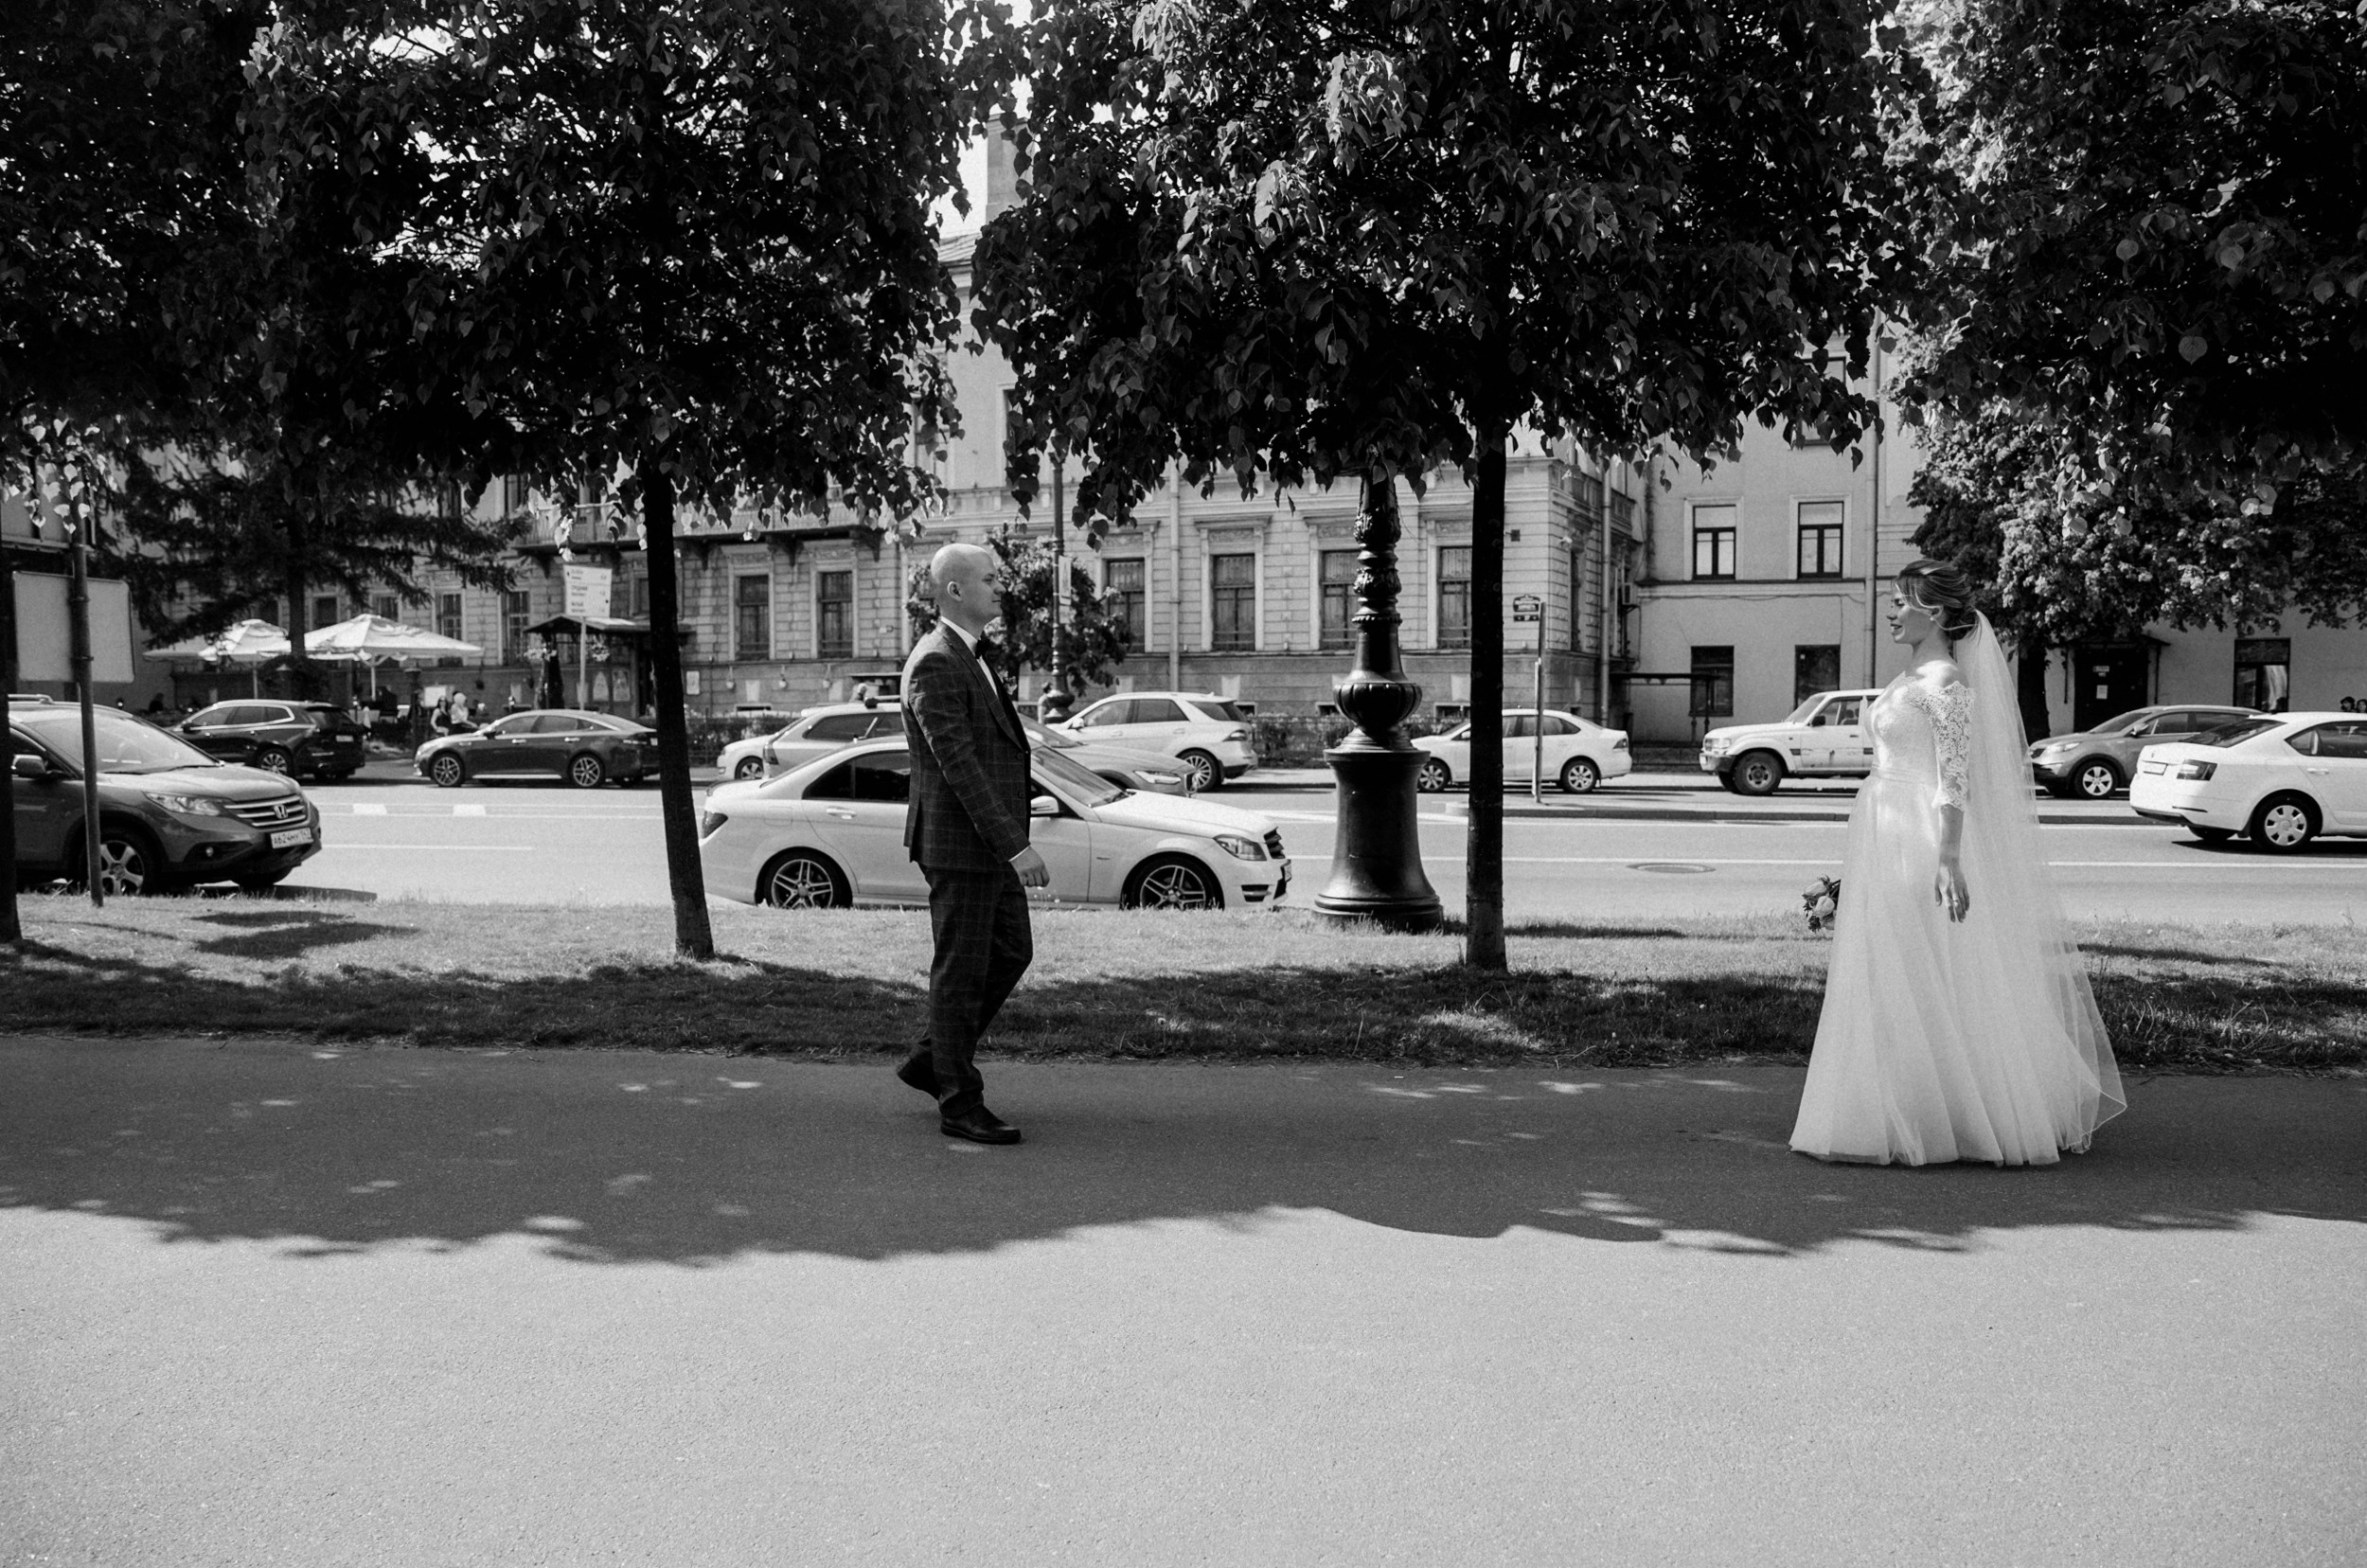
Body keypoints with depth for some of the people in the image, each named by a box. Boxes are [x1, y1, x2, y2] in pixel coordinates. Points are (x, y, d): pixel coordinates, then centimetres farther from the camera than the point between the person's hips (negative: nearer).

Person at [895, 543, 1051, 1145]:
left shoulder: (967, 658, 16)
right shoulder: (936, 665, -17)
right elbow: (959, 766, -24)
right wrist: (1015, 846, -26)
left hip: (990, 844, 10)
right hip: (958, 844, -10)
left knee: (1012, 953, 16)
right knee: (961, 972, -1)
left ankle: (931, 1060, 26)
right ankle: (960, 1104, 10)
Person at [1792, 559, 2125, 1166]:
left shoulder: (1945, 681, -12)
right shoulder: (1910, 677, 15)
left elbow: (1956, 776, -19)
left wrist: (1948, 858, -26)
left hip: (1923, 844, -10)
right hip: (1886, 839, 10)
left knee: (1931, 983, -2)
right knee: (1888, 982, 12)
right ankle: (1905, 1121, 21)